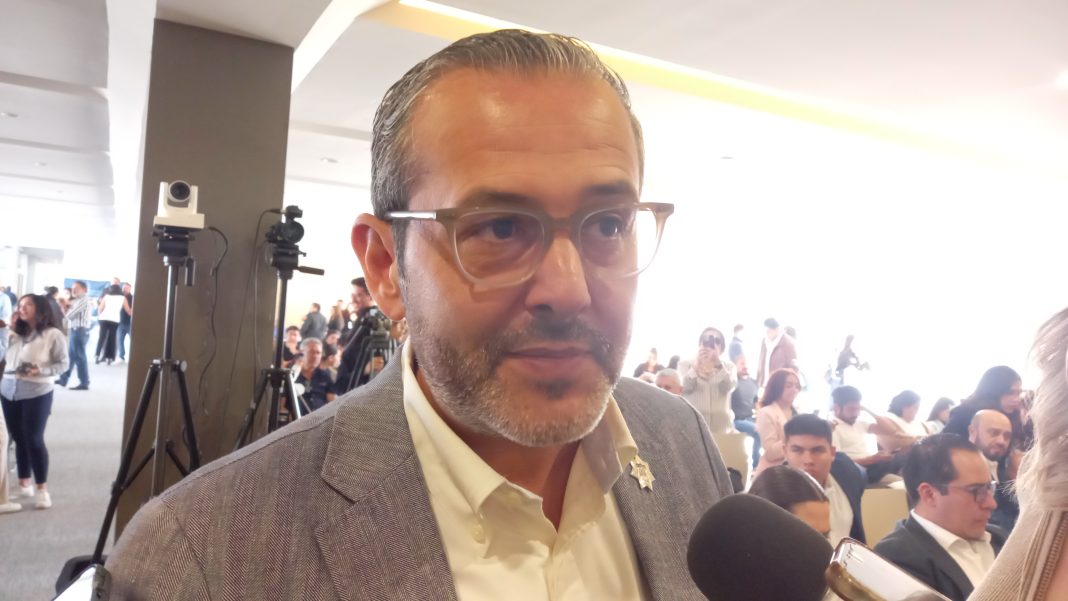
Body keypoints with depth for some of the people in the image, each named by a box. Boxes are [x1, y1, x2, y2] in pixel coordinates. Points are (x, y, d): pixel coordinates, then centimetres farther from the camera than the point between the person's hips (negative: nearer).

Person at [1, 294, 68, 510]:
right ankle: (23, 483, 22)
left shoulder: (53, 335, -4)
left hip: (36, 394, -6)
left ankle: (42, 488, 4)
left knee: (34, 440, -4)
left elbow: (63, 364, -6)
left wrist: (41, 370, -22)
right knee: (18, 439, 11)